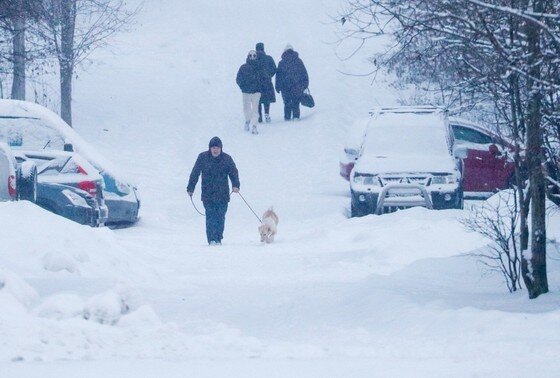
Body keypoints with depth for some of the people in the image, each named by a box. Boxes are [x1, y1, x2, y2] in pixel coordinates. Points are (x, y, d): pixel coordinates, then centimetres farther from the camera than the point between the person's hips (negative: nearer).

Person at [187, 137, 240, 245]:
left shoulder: (226, 159, 4)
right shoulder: (203, 158, 2)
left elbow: (233, 172, 4)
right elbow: (195, 173, 7)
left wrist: (235, 185, -13)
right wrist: (190, 188, 6)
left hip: (222, 194, 1)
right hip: (208, 194, -1)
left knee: (220, 217, 0)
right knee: (211, 217, -12)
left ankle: (218, 238, 12)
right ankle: (212, 239, -13)